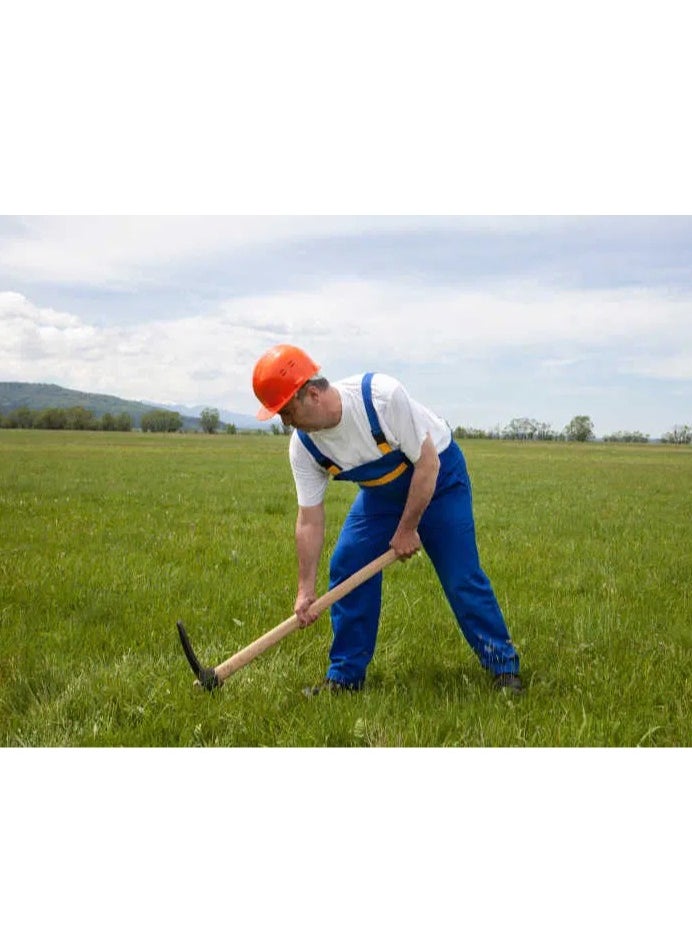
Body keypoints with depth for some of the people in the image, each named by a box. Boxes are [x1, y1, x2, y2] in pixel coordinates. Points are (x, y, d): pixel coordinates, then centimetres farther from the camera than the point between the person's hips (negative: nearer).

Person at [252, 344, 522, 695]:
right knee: (345, 568, -5)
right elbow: (309, 520, -12)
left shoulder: (383, 396, -36)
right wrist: (306, 588, -14)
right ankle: (345, 675, 8)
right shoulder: (303, 446, -18)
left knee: (462, 577, -10)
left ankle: (504, 666, 6)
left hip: (438, 478, -5)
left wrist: (407, 529, -20)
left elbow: (427, 462, -27)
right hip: (380, 492, 5)